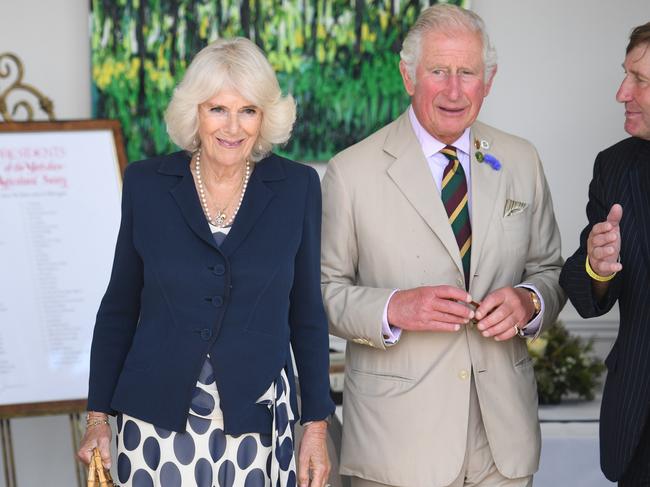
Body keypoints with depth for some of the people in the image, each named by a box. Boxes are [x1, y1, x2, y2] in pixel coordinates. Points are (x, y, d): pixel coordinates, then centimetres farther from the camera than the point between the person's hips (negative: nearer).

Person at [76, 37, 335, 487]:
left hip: (257, 419, 0)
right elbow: (120, 306, 7)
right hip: (158, 419, 0)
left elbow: (306, 313, 5)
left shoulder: (297, 187, -1)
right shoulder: (146, 184, 0)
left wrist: (317, 425, 2)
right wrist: (98, 416, 4)